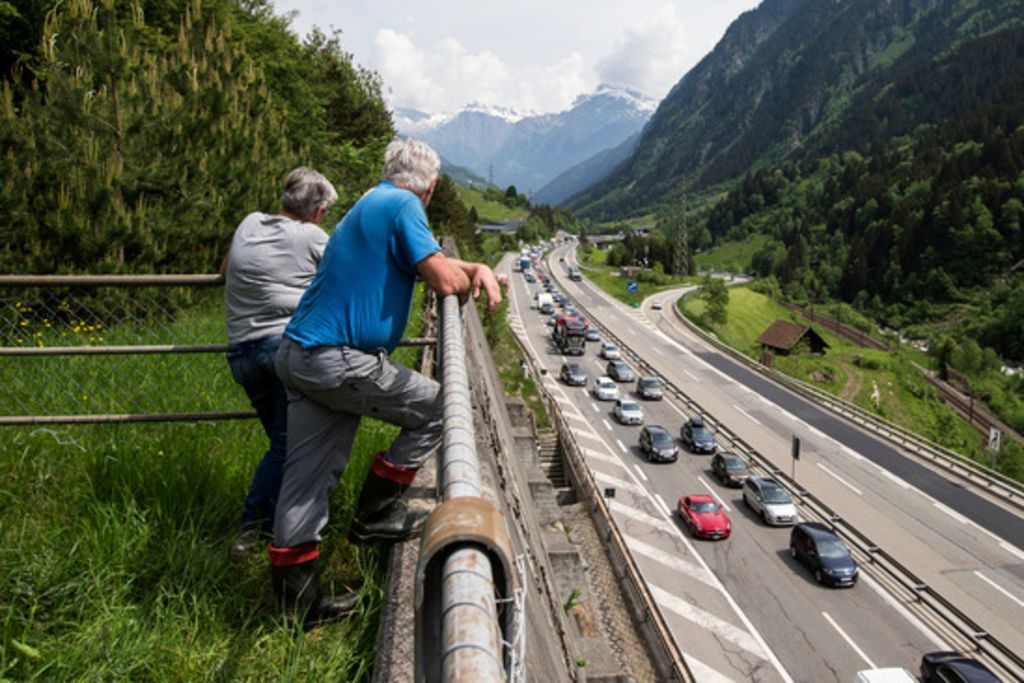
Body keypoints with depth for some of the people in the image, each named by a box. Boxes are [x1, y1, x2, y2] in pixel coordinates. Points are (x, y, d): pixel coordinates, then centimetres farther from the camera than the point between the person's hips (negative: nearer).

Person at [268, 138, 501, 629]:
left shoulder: (370, 204, 22)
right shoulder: (403, 205, -8)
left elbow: (424, 258, 32)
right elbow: (444, 280, -15)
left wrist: (477, 268, 18)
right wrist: (468, 278, 8)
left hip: (299, 356, 10)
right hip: (339, 362, -10)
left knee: (306, 479, 12)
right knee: (437, 408, 7)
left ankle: (296, 601, 22)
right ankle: (375, 514, 14)